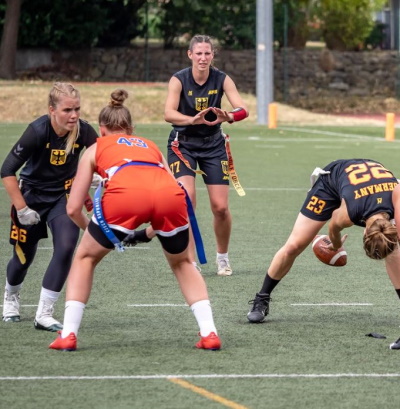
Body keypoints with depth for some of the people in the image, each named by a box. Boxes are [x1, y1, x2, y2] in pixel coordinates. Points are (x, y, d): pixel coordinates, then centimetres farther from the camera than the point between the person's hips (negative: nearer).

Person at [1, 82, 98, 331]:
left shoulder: (84, 131, -20)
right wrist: (21, 208, -22)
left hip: (63, 196, 2)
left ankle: (44, 315, -9)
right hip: (32, 195, -2)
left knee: (66, 247, -19)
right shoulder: (38, 131, -28)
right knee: (24, 255, 9)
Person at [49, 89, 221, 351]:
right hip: (170, 193, 2)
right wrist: (149, 233, 47)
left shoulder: (97, 148, 32)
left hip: (124, 194, -2)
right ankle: (209, 334, 18)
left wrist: (93, 231, 47)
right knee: (182, 263, 30)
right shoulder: (151, 146, 39)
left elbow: (73, 208, 28)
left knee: (85, 259, 24)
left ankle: (68, 335, 15)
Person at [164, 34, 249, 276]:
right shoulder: (179, 80, -14)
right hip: (183, 144, -2)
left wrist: (229, 117, -44)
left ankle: (223, 257, 21)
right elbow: (169, 113, -28)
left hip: (213, 145, 2)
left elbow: (243, 109, -21)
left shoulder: (222, 79, -10)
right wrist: (193, 120, -47)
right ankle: (190, 261, -13)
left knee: (221, 207, -2)